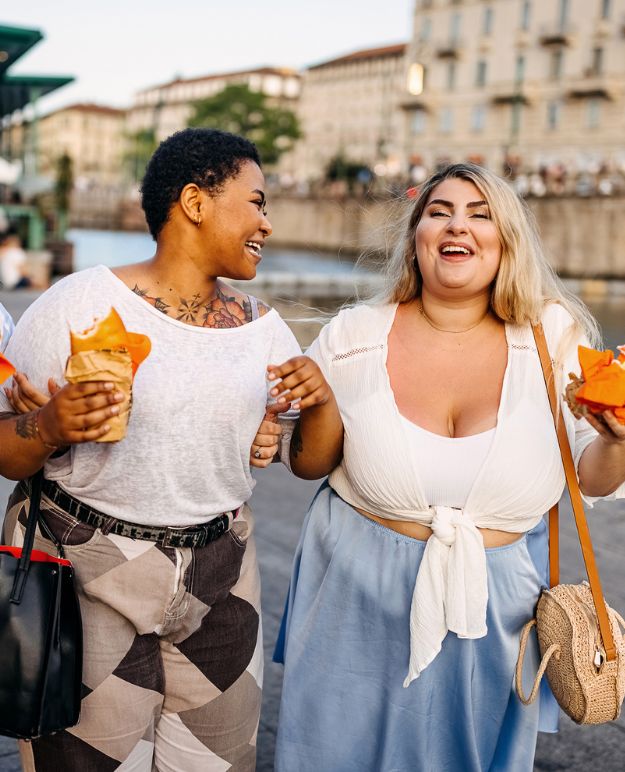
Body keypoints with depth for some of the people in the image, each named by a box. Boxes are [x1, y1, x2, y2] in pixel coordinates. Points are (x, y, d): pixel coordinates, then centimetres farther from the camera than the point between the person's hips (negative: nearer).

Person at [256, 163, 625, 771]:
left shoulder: (554, 336, -8)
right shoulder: (353, 337, -8)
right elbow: (308, 465, 2)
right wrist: (320, 408, -18)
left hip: (493, 612, 1)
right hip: (361, 604, 0)